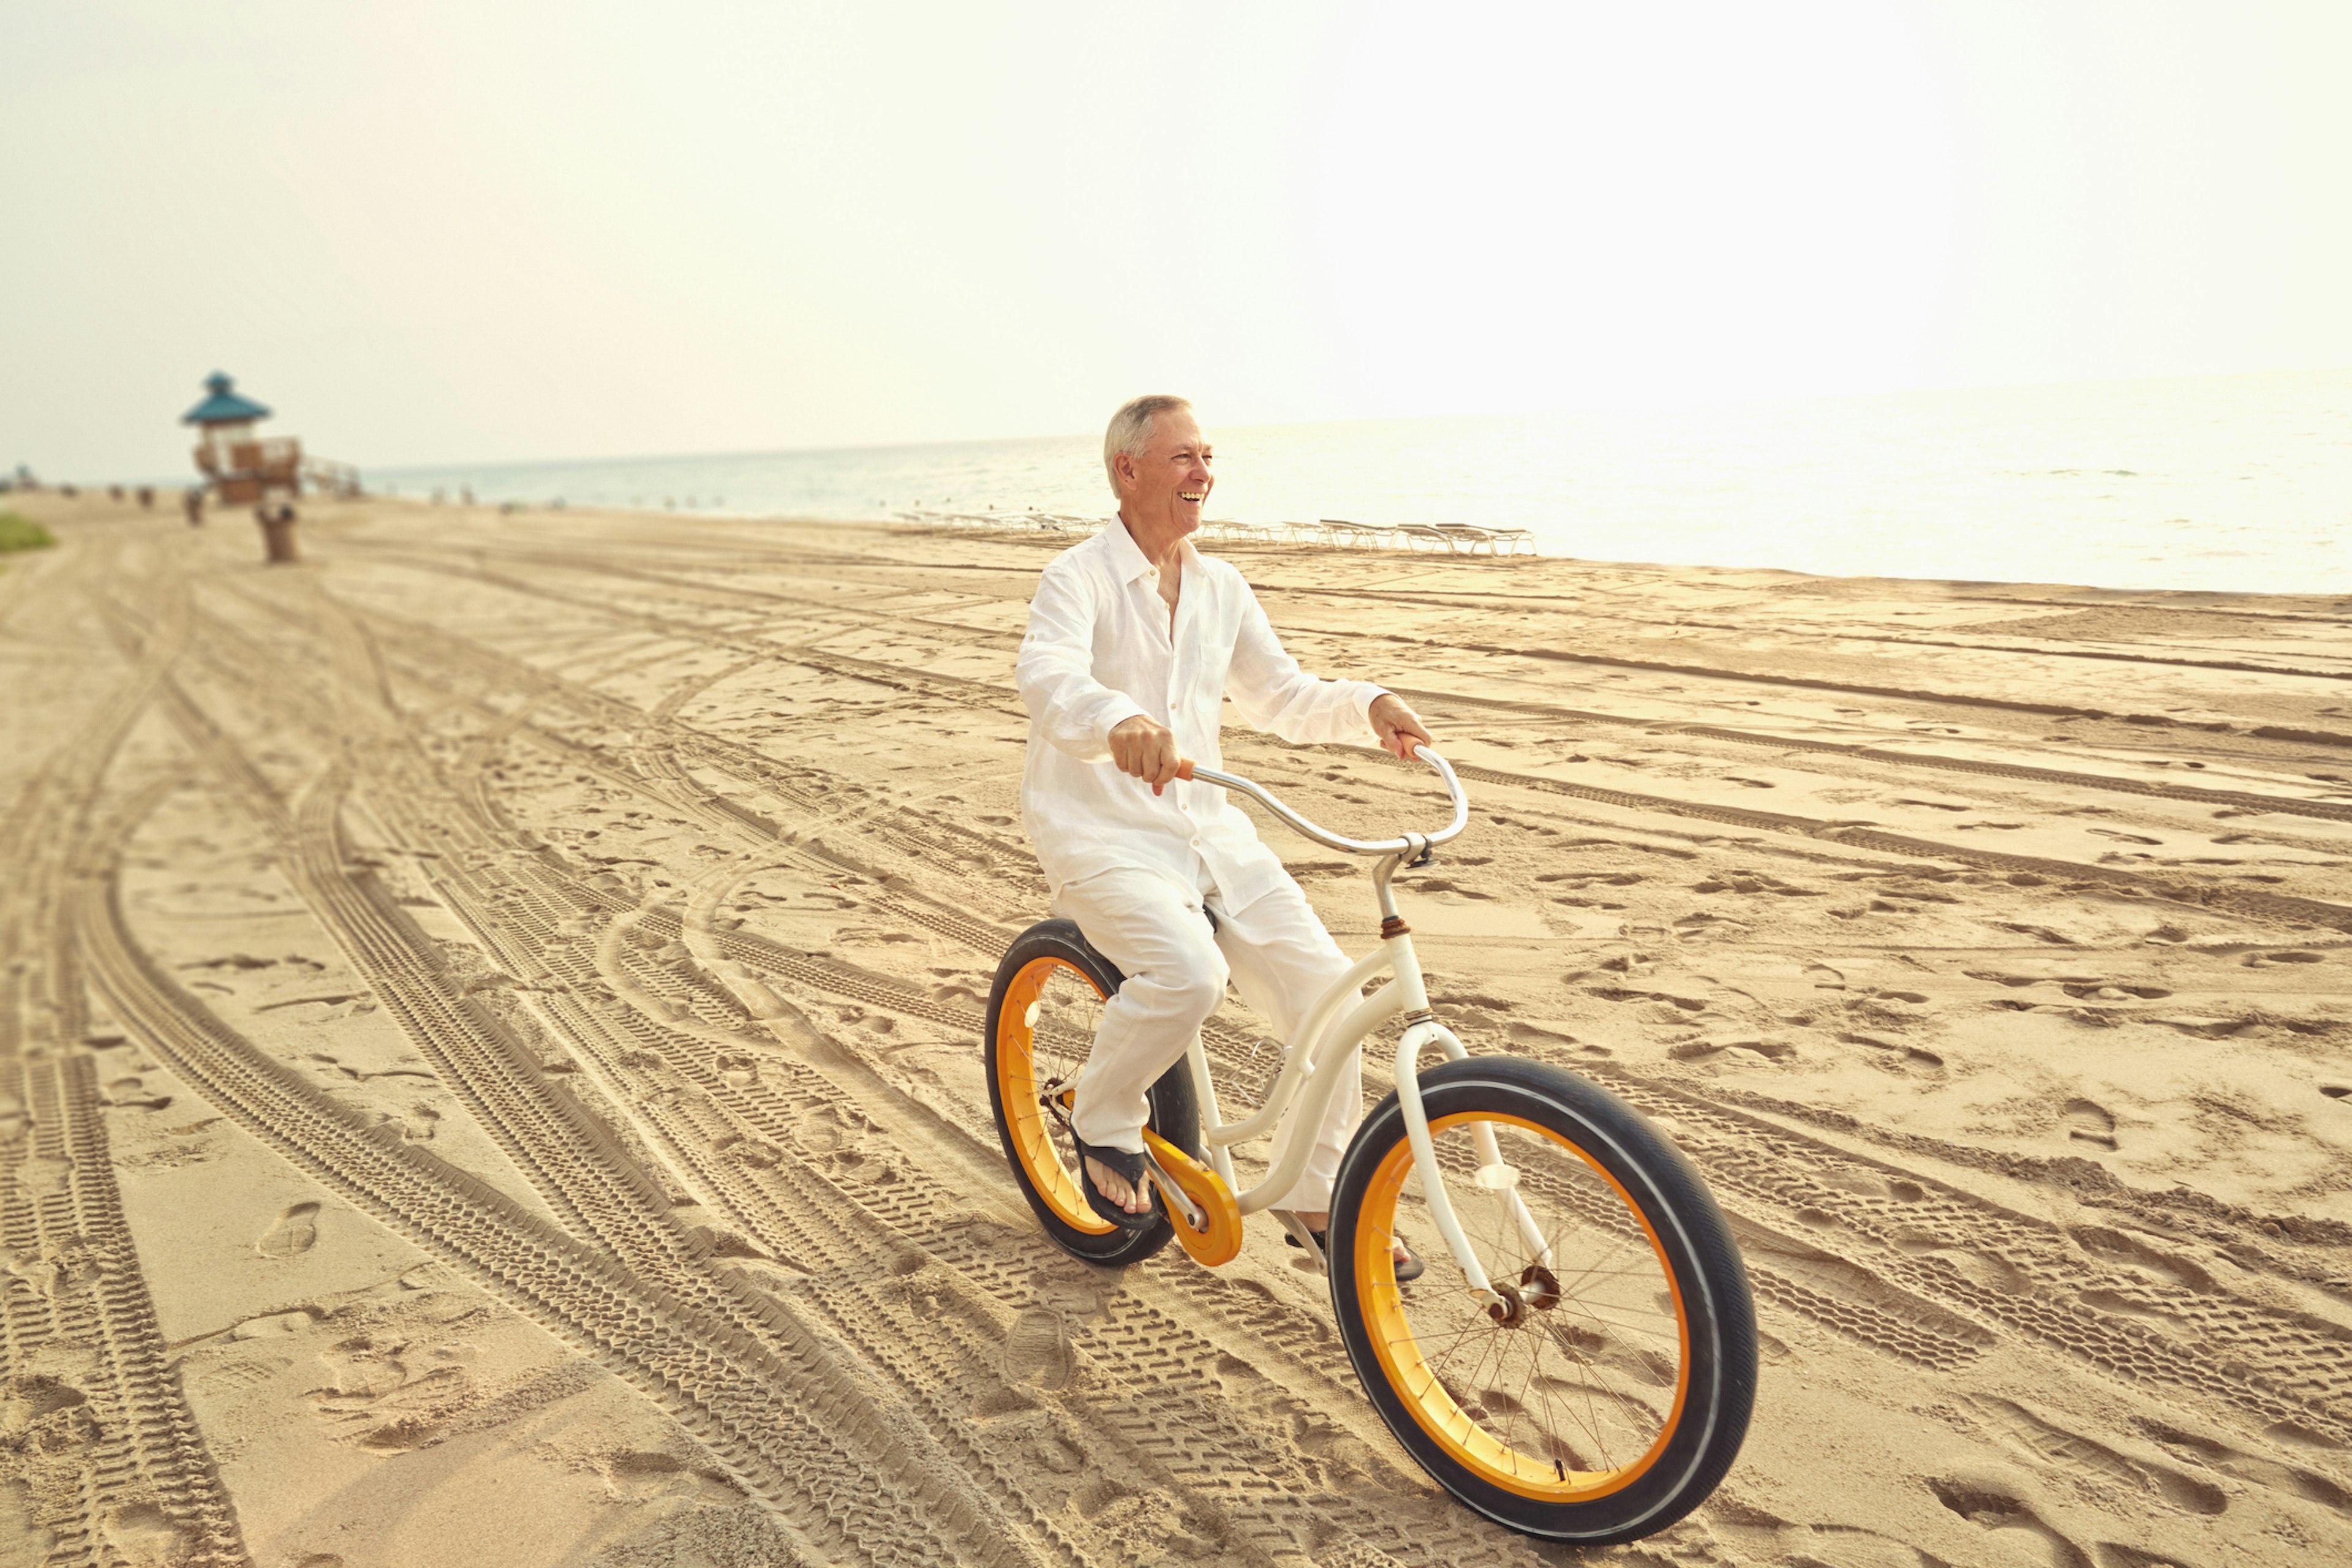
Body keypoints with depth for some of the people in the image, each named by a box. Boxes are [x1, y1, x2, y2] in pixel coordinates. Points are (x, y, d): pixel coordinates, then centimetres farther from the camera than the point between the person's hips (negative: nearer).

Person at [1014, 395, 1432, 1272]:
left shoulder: (1221, 589, 11)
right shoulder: (1078, 579, -9)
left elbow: (1281, 699, 14)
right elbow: (1047, 675, -29)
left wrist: (1366, 706, -7)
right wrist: (1121, 721, -52)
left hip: (1211, 829, 6)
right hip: (1103, 835, -6)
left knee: (1323, 984, -9)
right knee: (1188, 973, -31)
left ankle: (1314, 1197, 10)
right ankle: (1104, 1120, 0)